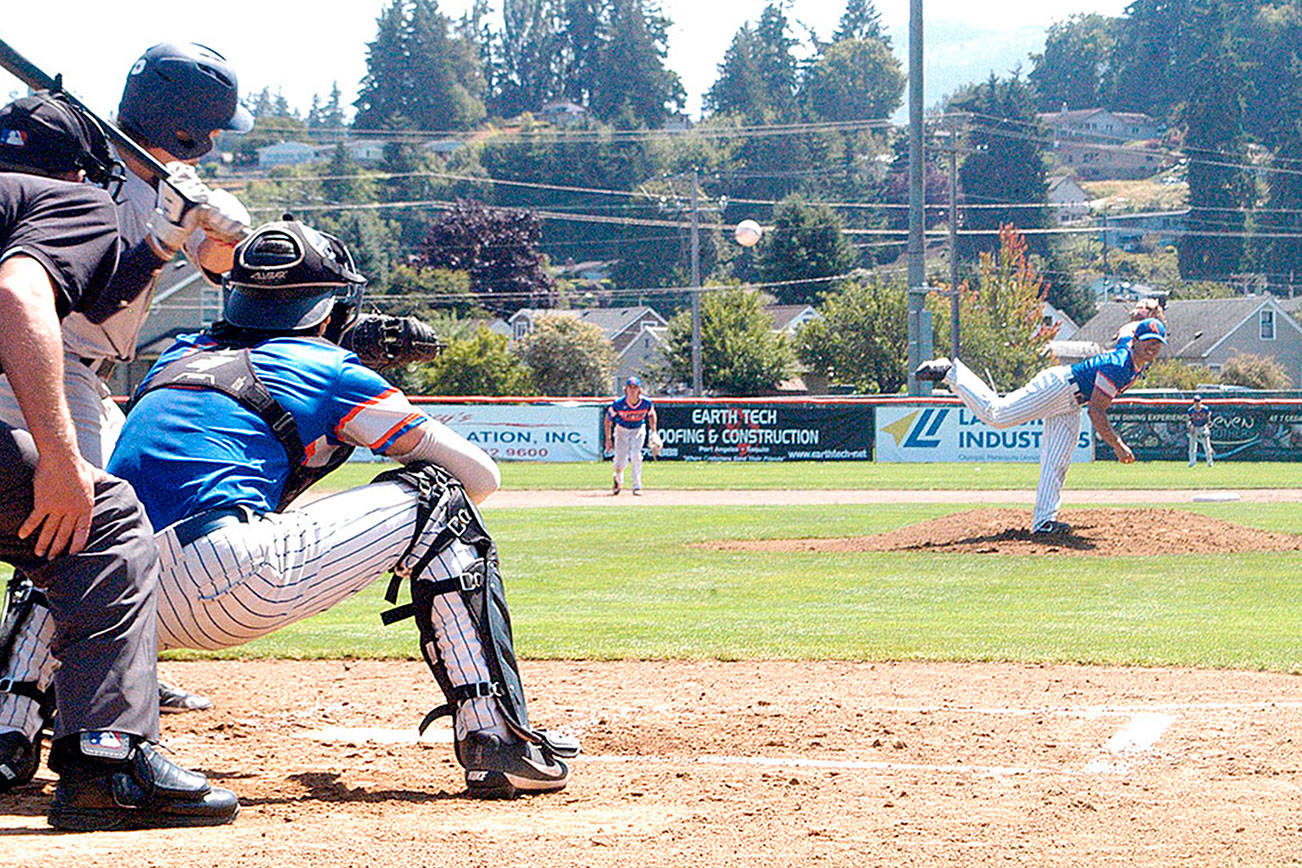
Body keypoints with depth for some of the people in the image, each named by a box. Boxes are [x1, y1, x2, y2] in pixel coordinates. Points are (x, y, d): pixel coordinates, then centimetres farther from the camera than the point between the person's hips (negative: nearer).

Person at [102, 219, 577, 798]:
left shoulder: (177, 357, 27)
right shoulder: (330, 368, 13)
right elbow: (480, 476, 18)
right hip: (235, 585, -6)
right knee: (435, 497, 10)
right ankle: (495, 741, -1)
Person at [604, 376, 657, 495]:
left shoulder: (646, 402, -18)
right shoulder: (619, 404, -23)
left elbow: (651, 414, 4)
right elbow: (608, 419, -10)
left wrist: (653, 432, -1)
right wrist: (608, 439, -12)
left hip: (638, 430, 0)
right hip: (622, 430, 0)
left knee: (635, 455, -21)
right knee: (620, 459, -4)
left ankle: (637, 486, -12)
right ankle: (618, 480, 32)